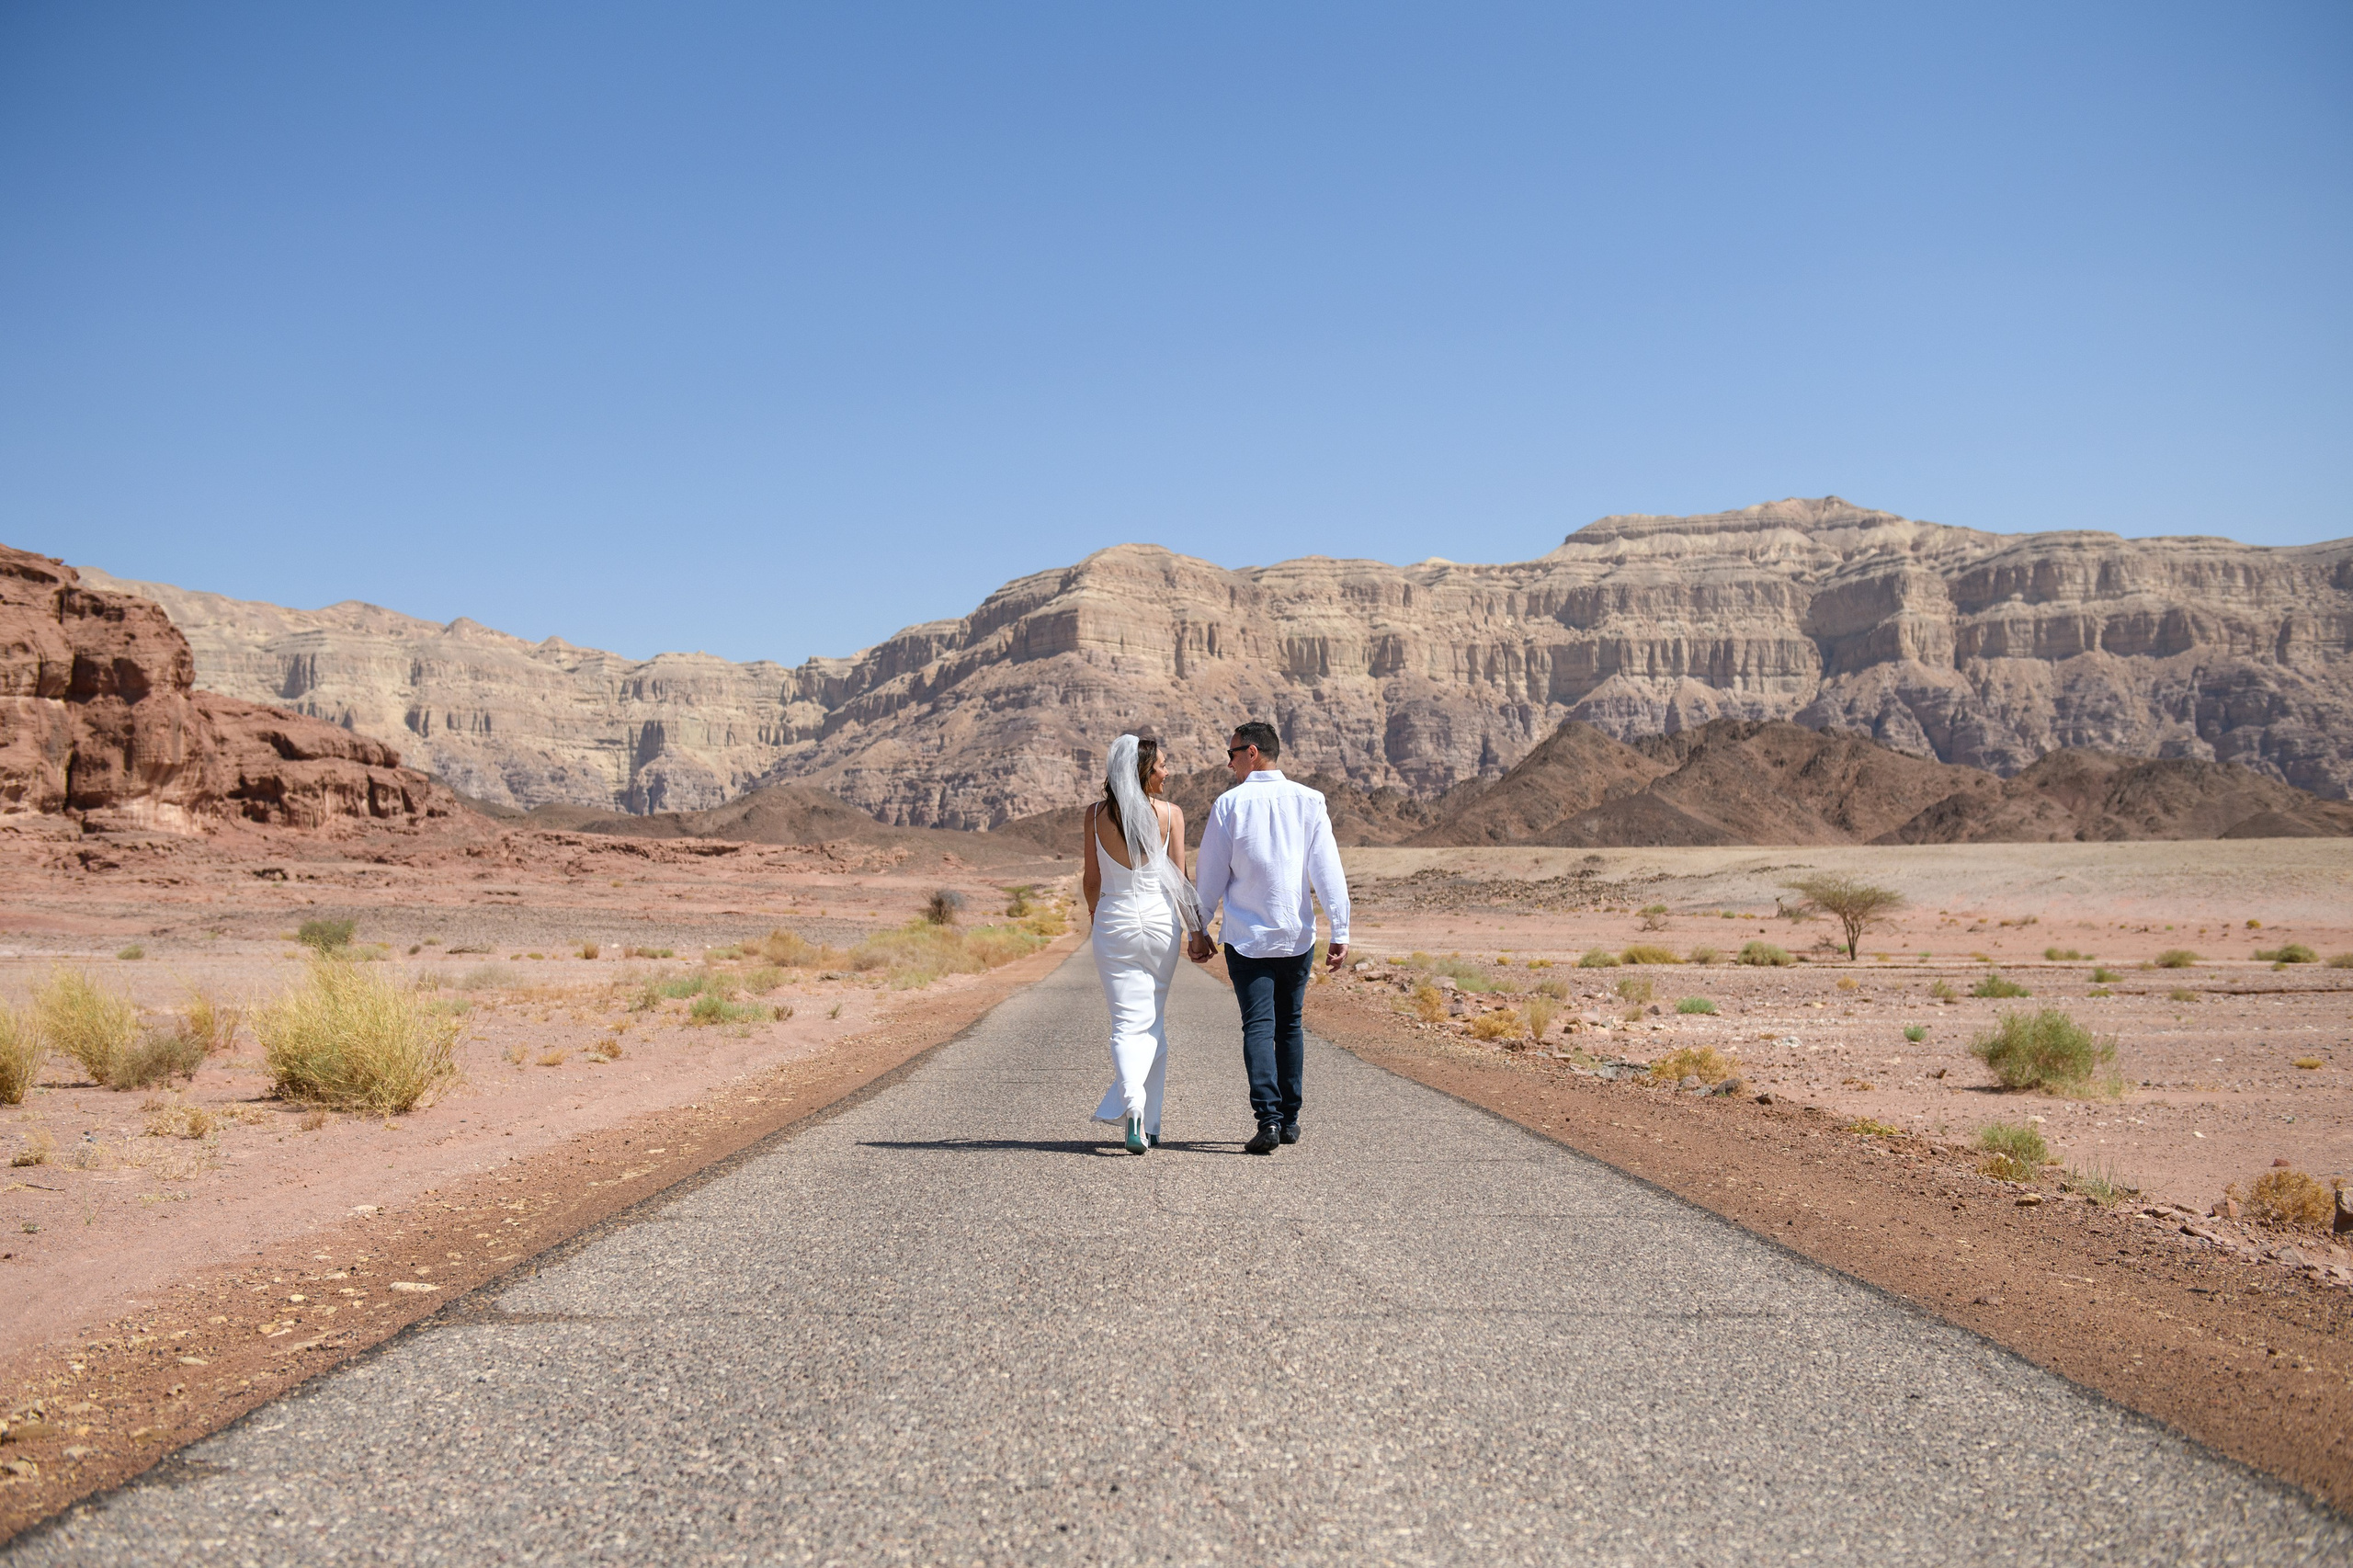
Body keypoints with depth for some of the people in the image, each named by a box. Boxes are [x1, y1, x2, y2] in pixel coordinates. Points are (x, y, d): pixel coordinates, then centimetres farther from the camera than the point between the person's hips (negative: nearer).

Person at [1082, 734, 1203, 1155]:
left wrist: (1095, 916, 21)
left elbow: (1091, 880, 4)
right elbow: (1179, 878, -2)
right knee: (1154, 1023, 12)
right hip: (1160, 919, 0)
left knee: (1128, 1023, 2)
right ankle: (1148, 1125, 14)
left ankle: (1132, 1102, -24)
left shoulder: (1096, 815, -2)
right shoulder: (1171, 814, -6)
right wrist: (1195, 927, 10)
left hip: (1114, 921, 0)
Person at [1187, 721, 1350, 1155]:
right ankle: (1289, 1119, 20)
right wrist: (1339, 932, 0)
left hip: (1246, 936, -2)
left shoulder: (1229, 804, -5)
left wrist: (1198, 930, 9)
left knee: (1258, 1026, -2)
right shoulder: (1309, 802, -1)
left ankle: (1268, 1118, -16)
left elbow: (1210, 874, -1)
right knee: (1289, 1024, 15)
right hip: (1297, 935, 3)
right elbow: (1328, 871, -3)